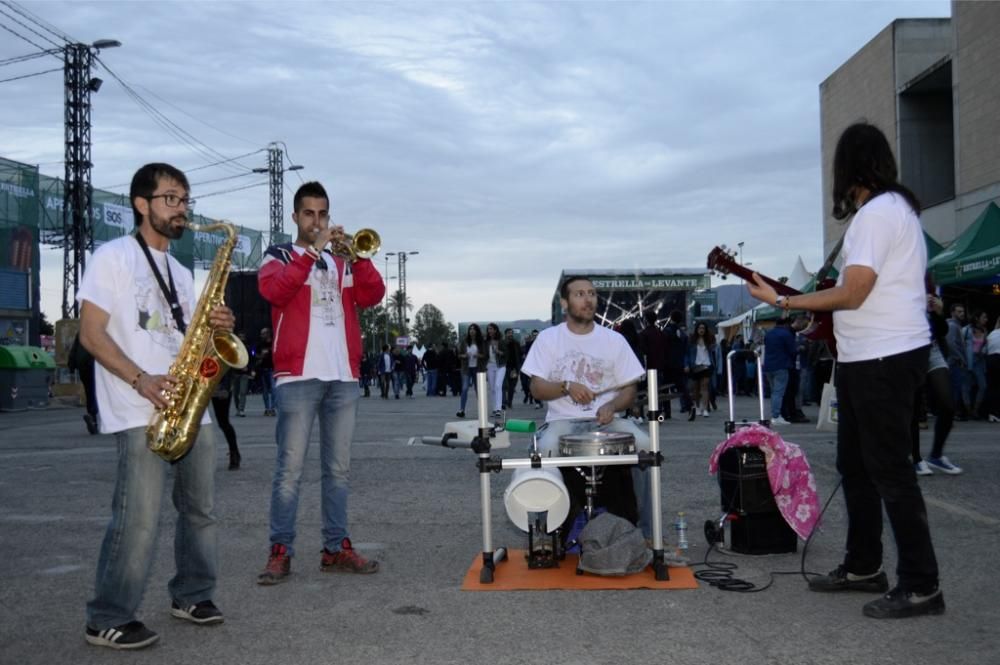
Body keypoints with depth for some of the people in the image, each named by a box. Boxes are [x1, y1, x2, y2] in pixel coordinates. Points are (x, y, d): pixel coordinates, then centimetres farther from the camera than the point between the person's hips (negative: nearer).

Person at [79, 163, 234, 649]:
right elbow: (90, 333, -9)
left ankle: (191, 596, 25)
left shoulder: (180, 273, 21)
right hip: (141, 413, -7)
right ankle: (107, 620, -1)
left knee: (201, 509, 10)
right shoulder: (113, 256, -1)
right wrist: (142, 381, -21)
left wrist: (217, 327, -1)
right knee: (139, 518, -12)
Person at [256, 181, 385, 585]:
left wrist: (356, 255, -9)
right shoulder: (279, 257, 9)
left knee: (338, 468, 6)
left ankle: (336, 547, 12)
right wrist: (313, 251, -16)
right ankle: (280, 551, -1)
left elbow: (372, 296, 4)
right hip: (298, 377, -4)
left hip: (343, 378, 4)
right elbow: (274, 290, -13)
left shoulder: (342, 261, 20)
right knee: (290, 469, -6)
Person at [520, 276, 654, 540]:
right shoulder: (548, 338, 4)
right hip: (563, 421, -1)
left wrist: (611, 406, -16)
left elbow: (629, 390, 6)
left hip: (606, 419, 1)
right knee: (546, 448, -35)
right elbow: (537, 389, 0)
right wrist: (567, 386, -19)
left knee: (642, 443, -28)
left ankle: (644, 530, -14)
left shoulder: (614, 340, 6)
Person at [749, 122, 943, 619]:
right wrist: (820, 305, 16)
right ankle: (863, 567, 26)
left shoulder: (876, 213, -15)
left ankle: (921, 586, 2)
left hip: (883, 358, -10)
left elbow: (851, 294, -18)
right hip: (867, 357, 10)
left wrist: (782, 302, -12)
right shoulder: (898, 206, 16)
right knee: (855, 464, 16)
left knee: (889, 469, -5)